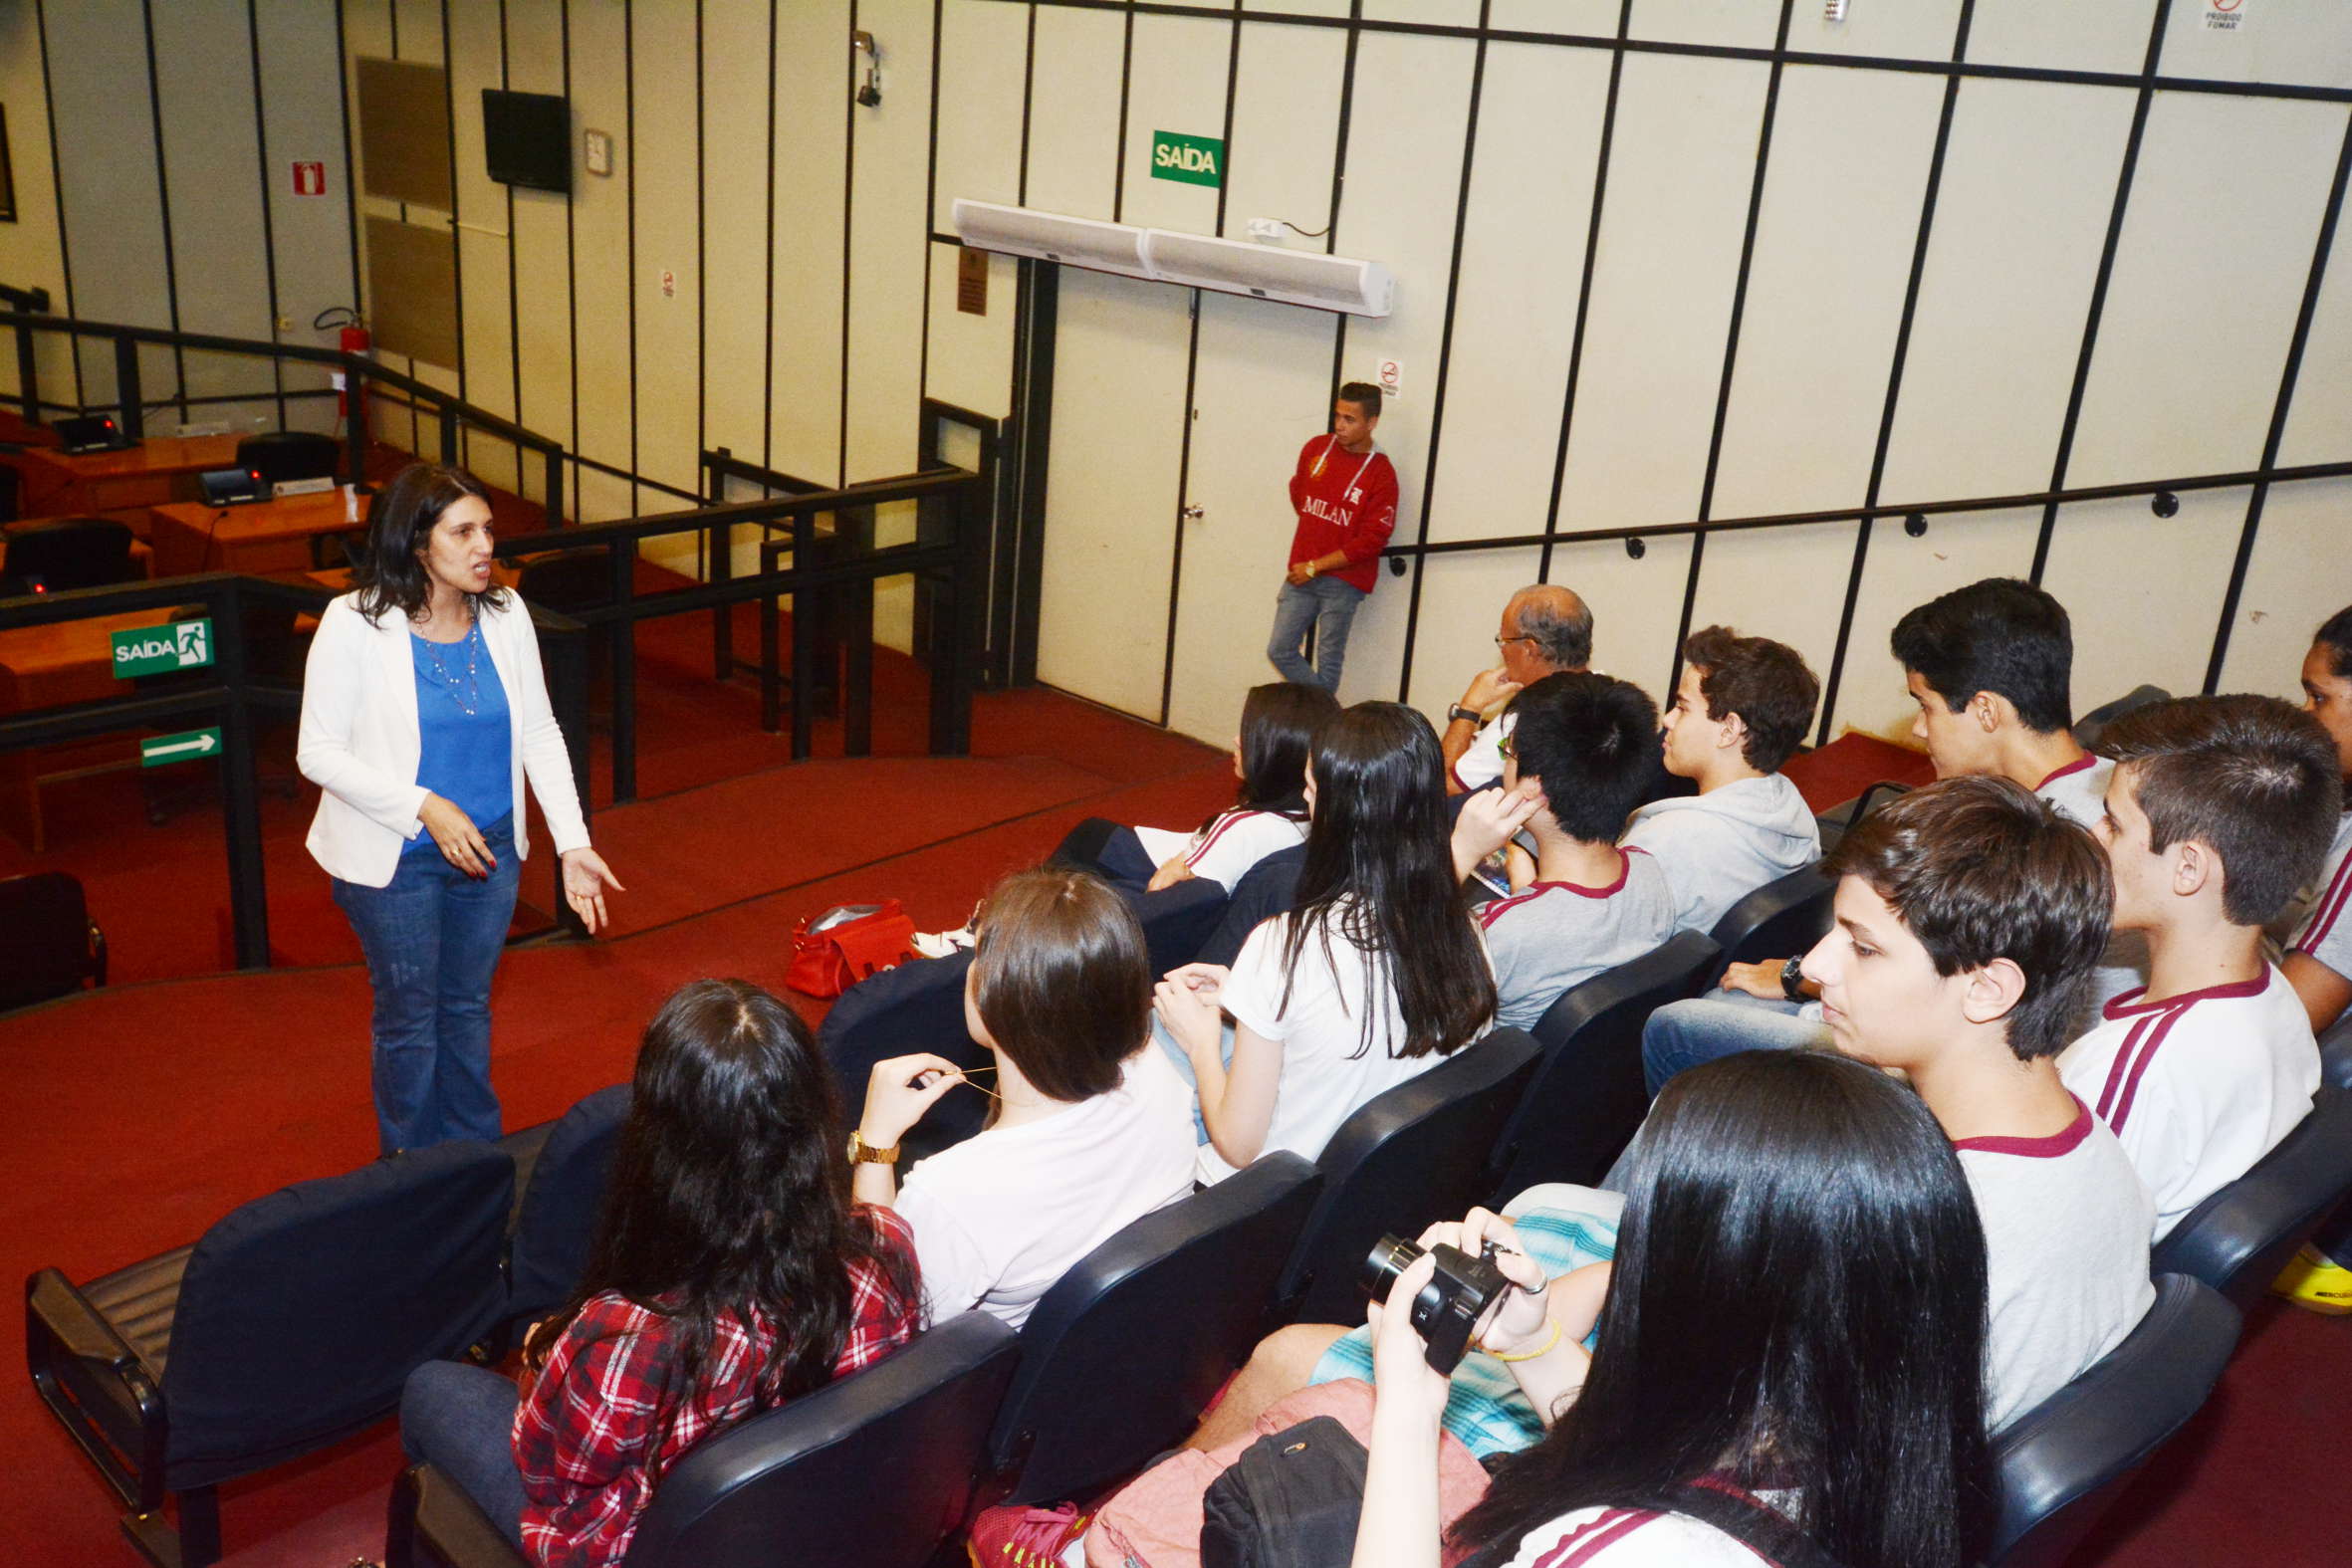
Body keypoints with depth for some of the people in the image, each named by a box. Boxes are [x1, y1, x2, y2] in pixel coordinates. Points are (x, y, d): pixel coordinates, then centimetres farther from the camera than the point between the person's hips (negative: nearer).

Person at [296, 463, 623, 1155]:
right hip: (396, 860, -4)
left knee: (469, 1005, 20)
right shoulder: (354, 625, -18)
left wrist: (573, 844, -9)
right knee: (410, 1018, 13)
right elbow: (318, 753, -16)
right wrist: (426, 808, -24)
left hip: (490, 849, 4)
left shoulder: (505, 613, -6)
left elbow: (540, 733, -2)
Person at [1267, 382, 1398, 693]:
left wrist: (1315, 567, -14)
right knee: (1280, 650, 5)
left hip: (1343, 579, -5)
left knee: (1328, 661, 0)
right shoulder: (1316, 449, 3)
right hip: (1301, 573, 5)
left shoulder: (1381, 473, -11)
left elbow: (1371, 540, -14)